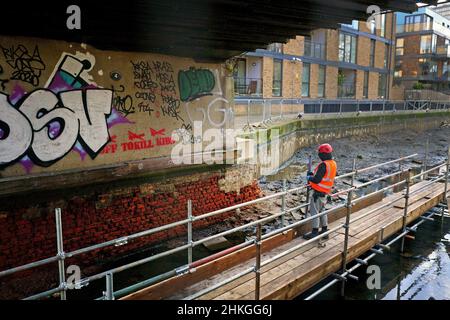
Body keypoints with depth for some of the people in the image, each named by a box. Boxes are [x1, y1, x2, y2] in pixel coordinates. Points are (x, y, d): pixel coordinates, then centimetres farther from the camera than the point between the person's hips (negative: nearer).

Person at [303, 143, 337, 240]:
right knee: (322, 211, 20)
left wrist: (309, 177, -5)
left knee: (314, 211, 0)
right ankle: (324, 231, 28)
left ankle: (315, 232, 6)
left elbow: (316, 180, -25)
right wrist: (313, 174, 12)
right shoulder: (333, 164, 6)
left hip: (318, 192, -9)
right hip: (325, 191, 9)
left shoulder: (323, 165, -23)